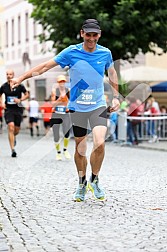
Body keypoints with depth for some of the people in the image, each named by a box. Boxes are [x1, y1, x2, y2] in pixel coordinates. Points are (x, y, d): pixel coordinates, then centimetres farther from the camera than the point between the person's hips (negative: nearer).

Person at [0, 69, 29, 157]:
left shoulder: (19, 85, -5)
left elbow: (26, 95, 4)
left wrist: (20, 100, -12)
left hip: (18, 109, 0)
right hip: (8, 109, 0)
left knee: (17, 130, 9)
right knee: (11, 127, -17)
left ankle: (13, 137, 48)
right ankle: (13, 150, -16)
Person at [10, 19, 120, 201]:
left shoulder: (105, 53, 0)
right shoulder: (71, 52, -7)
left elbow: (112, 72, 20)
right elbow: (45, 66, -2)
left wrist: (116, 97, 16)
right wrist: (21, 78, -4)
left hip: (98, 106, 0)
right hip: (77, 107, 0)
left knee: (99, 144, -18)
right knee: (80, 148, 6)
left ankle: (94, 180, 5)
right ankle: (82, 184, 28)